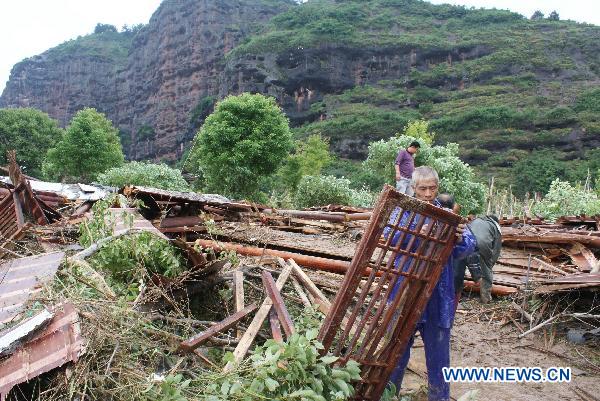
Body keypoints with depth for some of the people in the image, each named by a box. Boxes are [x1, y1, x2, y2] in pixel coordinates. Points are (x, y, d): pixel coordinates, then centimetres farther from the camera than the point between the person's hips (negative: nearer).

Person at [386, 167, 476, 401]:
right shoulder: (404, 212, -2)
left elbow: (469, 248, -8)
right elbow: (390, 236, -20)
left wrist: (461, 239, -31)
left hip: (438, 297, 1)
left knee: (438, 352, 11)